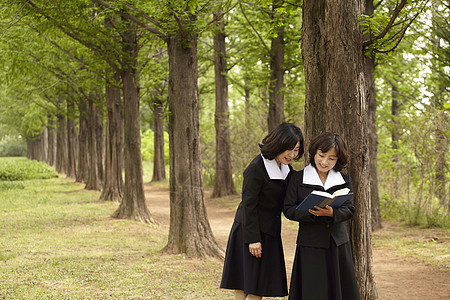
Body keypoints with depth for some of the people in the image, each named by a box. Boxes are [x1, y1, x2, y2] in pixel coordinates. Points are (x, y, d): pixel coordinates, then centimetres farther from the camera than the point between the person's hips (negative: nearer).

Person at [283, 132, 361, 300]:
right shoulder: (298, 178, 0)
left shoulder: (345, 180, 8)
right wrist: (311, 212, -22)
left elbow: (349, 209, -2)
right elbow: (288, 210, -4)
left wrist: (331, 213, -24)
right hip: (310, 246, -3)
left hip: (338, 245, 3)